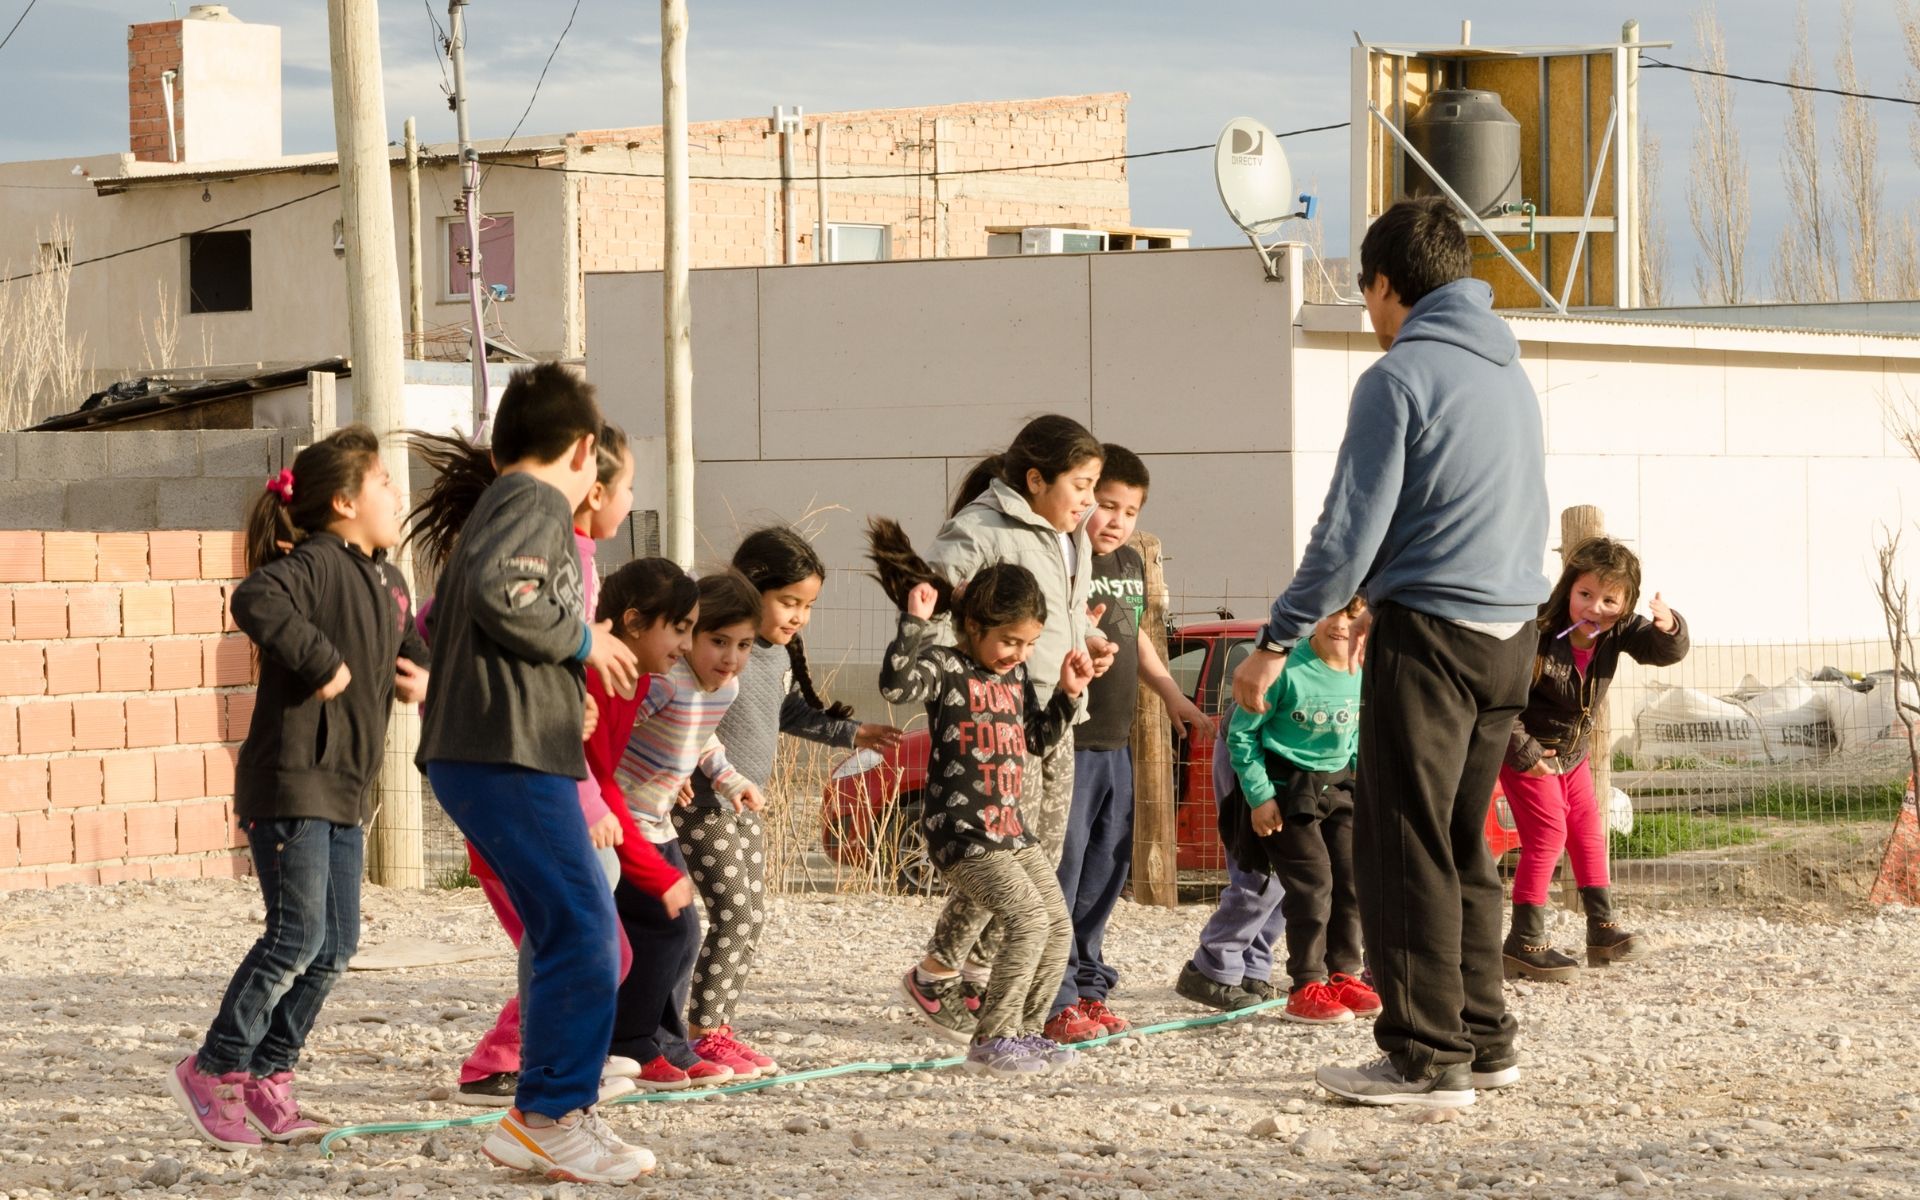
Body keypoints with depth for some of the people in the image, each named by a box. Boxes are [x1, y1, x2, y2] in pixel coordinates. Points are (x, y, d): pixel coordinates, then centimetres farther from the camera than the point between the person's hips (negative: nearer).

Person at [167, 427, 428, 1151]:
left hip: (345, 792, 9)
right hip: (290, 783, -9)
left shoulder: (388, 582, 15)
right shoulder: (315, 564, -14)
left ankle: (267, 1078, 17)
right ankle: (214, 1070, 0)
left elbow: (410, 650, 33)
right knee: (298, 936, -12)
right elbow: (256, 602, -35)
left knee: (335, 945, 9)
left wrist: (422, 677, 10)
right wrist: (323, 663, -30)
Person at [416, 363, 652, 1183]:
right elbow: (498, 592, -25)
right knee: (582, 935, -12)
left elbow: (441, 625, 27)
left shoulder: (493, 505, 24)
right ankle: (550, 1118, -11)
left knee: (585, 939, 12)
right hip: (508, 755, -10)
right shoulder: (538, 503, -6)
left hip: (475, 753, 10)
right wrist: (581, 640, -10)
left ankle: (551, 1116, 13)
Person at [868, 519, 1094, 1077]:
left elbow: (1036, 738, 26)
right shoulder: (947, 667, -11)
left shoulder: (1016, 677, 14)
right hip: (962, 830, -9)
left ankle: (1025, 1030, 21)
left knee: (1058, 925, 10)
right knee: (1027, 919, -19)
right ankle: (991, 1040, -13)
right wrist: (915, 621, -31)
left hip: (1013, 829, 9)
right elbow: (896, 684, -31)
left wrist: (1067, 695, 14)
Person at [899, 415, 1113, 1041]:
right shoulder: (985, 530, -15)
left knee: (1044, 852, 9)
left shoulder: (1072, 534, 15)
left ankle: (976, 973, 20)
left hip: (1055, 713, 9)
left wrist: (1086, 639, 9)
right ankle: (934, 976, 4)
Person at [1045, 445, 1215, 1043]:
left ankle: (1088, 986, 21)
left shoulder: (1132, 563, 15)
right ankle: (1055, 1001, -7)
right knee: (1061, 866, -9)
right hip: (1066, 741, -9)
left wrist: (1174, 698, 32)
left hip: (1116, 743, 9)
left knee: (1107, 869, 13)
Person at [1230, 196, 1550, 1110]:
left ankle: (1427, 1060, -6)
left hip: (1428, 632, -8)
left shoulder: (1399, 377, -10)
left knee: (1403, 852, -4)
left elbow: (1351, 530, -14)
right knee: (1463, 847, 16)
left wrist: (1278, 639, -7)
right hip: (1510, 634, 8)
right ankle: (1482, 1042, 18)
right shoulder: (1510, 374, 15)